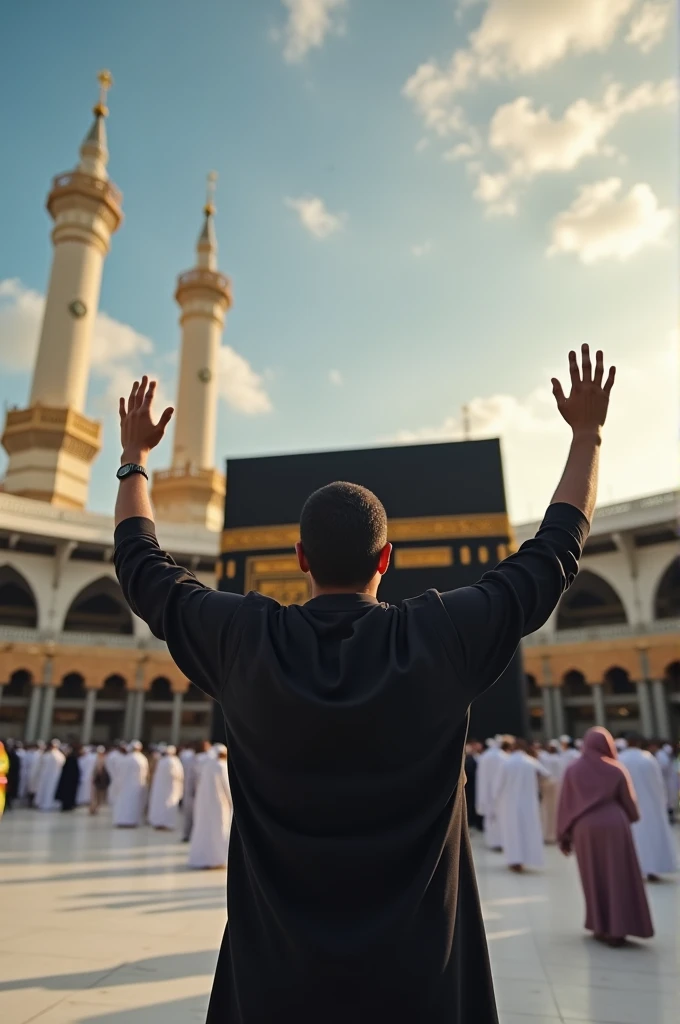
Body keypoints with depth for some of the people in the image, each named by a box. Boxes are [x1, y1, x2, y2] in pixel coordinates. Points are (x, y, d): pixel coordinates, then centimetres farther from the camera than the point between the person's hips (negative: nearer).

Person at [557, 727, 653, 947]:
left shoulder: (572, 770, 1)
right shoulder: (615, 769, -3)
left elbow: (565, 805, 2)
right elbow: (629, 801, 5)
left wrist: (564, 836, 9)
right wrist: (632, 818, 28)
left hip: (585, 829, 2)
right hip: (614, 826, -2)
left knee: (595, 878, 14)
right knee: (619, 877, 6)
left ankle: (601, 926, 20)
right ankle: (617, 928, 4)